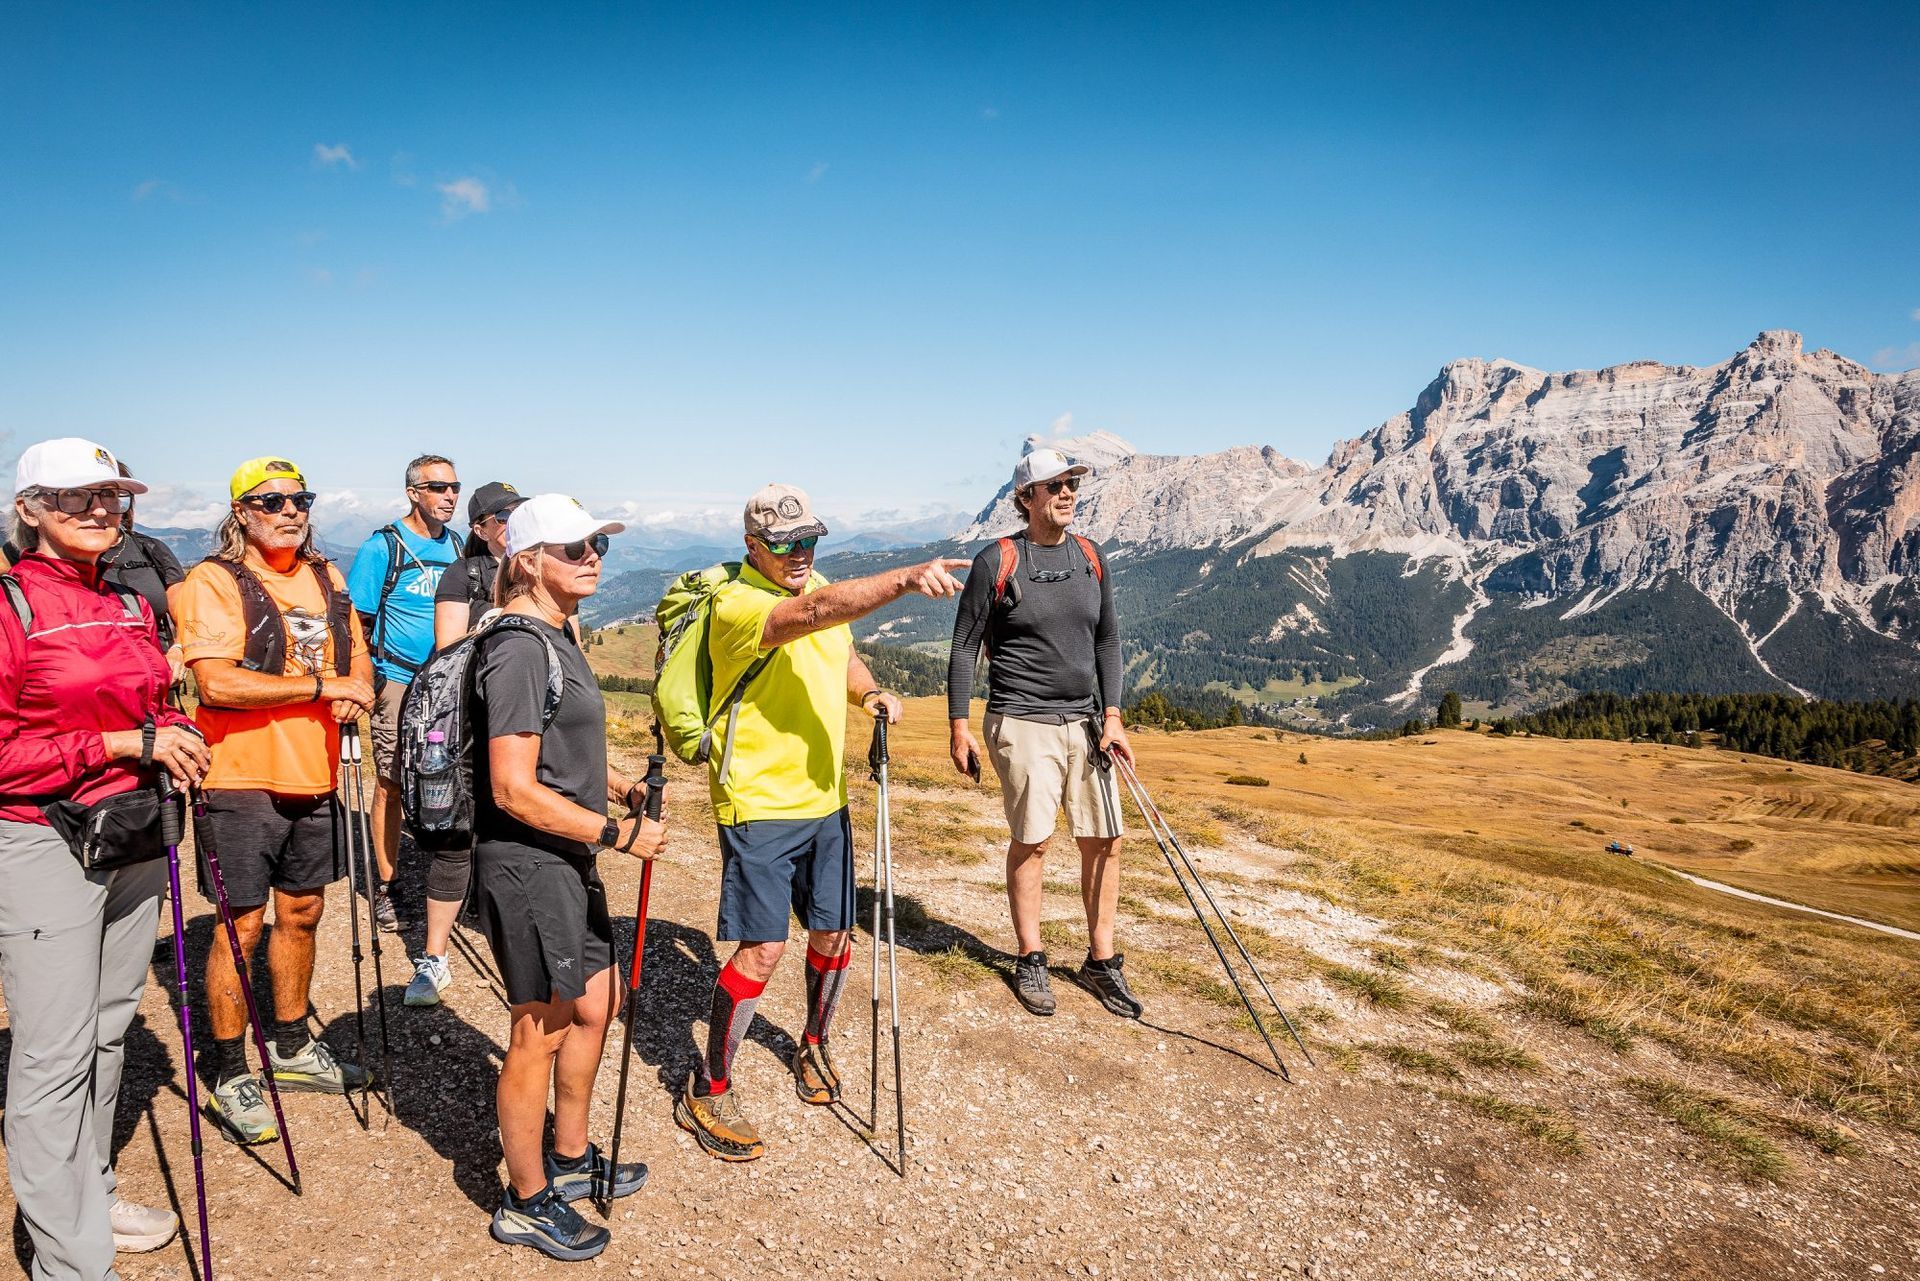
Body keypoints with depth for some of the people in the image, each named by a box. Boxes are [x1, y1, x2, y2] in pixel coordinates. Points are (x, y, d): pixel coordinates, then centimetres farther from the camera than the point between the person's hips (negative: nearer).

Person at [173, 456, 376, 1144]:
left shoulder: (326, 579, 11)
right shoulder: (213, 581, -10)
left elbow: (358, 656, 17)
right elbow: (218, 681, -22)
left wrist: (355, 692, -6)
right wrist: (322, 685, -19)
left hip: (315, 778, 6)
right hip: (241, 783, -6)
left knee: (301, 913, 17)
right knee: (243, 926, 2)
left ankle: (292, 1048, 34)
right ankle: (229, 1075, 17)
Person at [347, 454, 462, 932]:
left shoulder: (457, 547, 10)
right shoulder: (383, 546, -6)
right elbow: (358, 623, -5)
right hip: (399, 682, -4)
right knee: (391, 786, 1)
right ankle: (385, 887, 12)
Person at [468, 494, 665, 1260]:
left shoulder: (553, 637, 10)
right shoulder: (520, 649, -21)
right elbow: (515, 791, -26)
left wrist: (620, 785, 9)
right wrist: (620, 834, -21)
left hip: (567, 861, 10)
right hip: (528, 867, -10)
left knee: (595, 1003, 21)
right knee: (541, 1033, 4)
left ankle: (570, 1159, 40)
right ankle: (527, 1203, 23)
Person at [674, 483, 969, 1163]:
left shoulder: (821, 589, 8)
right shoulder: (737, 605, -19)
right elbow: (814, 613, -39)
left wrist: (869, 691, 2)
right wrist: (907, 578, -51)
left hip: (824, 801, 7)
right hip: (759, 806, -7)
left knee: (833, 935, 15)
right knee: (762, 948, -6)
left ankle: (813, 1047, 40)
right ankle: (707, 1092, 12)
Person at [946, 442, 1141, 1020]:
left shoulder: (1090, 557, 9)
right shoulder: (997, 561, -6)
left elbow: (1107, 641, 14)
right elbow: (964, 647, -2)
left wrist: (1112, 716, 6)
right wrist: (960, 728, -5)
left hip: (1087, 722, 5)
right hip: (1022, 723, -5)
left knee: (1104, 841, 5)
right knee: (1030, 841, 1)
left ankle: (1101, 961, 19)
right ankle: (1031, 960, 18)